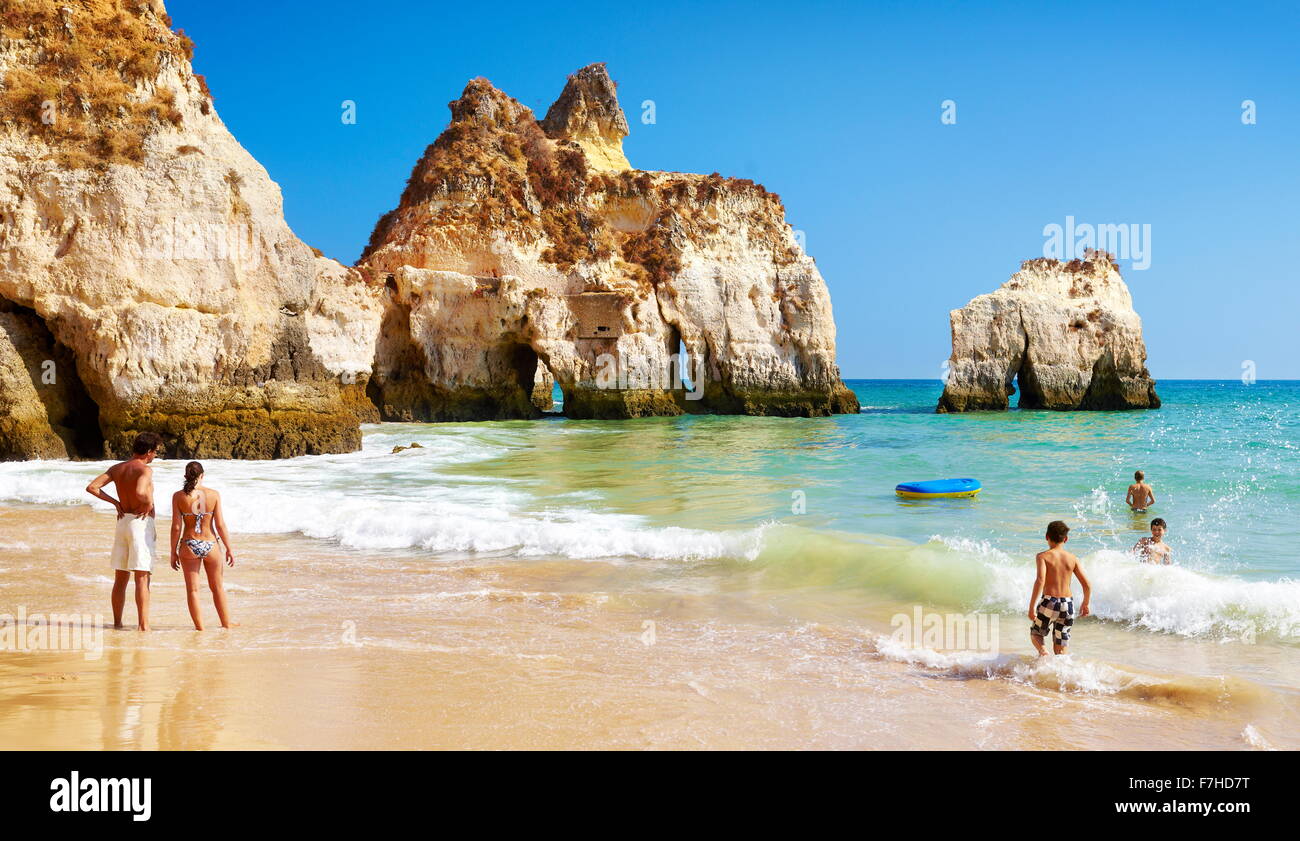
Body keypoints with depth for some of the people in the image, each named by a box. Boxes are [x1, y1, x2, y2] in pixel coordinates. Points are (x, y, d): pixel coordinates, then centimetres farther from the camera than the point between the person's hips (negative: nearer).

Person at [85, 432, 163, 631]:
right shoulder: (145, 470, -12)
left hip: (122, 522, 7)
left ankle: (117, 623, 17)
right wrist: (149, 504, -11)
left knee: (120, 578, 12)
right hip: (141, 523, -7)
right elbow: (140, 492, -31)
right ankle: (143, 624, -10)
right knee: (142, 577, -7)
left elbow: (91, 487, 3)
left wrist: (115, 502, 7)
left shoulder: (116, 468, 10)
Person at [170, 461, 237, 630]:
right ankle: (226, 622, 29)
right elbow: (220, 525, -6)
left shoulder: (178, 496, -7)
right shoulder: (214, 494, -7)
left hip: (189, 546, -1)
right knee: (217, 587, 18)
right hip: (211, 545, 1)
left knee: (192, 589, 10)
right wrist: (229, 549, 3)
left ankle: (200, 626, 11)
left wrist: (173, 552, 2)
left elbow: (176, 527, -7)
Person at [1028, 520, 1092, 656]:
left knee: (1035, 634, 20)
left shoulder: (1043, 556, -4)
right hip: (1067, 604, 3)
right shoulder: (1073, 559, 6)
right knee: (1060, 649, 14)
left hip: (1049, 602, -3)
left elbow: (1040, 581, -19)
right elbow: (1087, 585, 3)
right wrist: (1085, 604, 21)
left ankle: (1043, 652, -10)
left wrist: (1031, 607, -17)